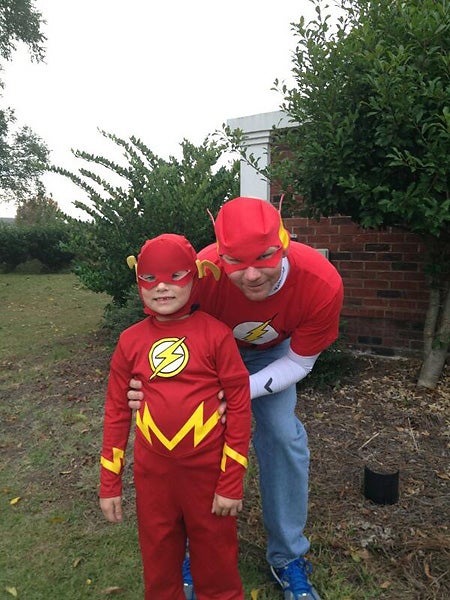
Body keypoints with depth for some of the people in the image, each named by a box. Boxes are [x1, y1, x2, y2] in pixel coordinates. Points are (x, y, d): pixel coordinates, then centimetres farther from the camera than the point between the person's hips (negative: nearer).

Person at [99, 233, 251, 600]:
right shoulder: (130, 341, -3)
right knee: (159, 560, 22)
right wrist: (109, 484, 6)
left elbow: (239, 406, -10)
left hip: (208, 471, -2)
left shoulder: (216, 334, -13)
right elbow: (117, 411, 3)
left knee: (216, 560, 18)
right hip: (152, 473, 3)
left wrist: (232, 482, -8)